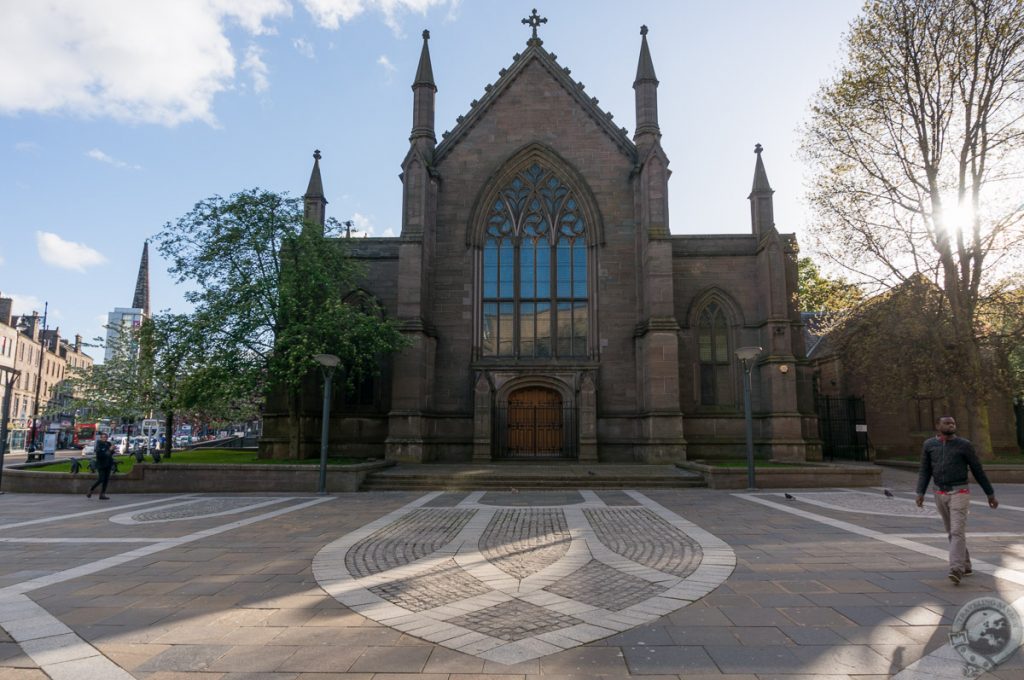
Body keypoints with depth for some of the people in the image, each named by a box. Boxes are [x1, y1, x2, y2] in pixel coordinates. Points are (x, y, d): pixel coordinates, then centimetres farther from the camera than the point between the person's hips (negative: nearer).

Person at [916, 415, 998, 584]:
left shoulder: (965, 445, -6)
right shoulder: (929, 445, 1)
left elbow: (978, 470, 2)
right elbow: (924, 472, 3)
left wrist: (990, 494, 7)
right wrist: (920, 493, -8)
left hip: (959, 493, -4)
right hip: (941, 495, 4)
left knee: (958, 531, -14)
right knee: (952, 532, 14)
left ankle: (956, 571, -19)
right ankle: (965, 566, 30)